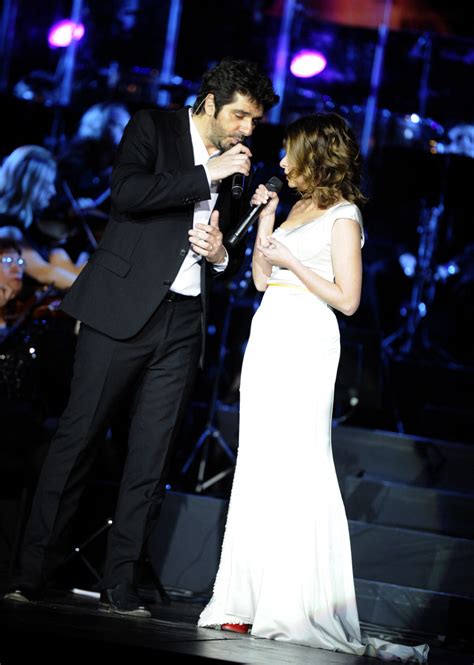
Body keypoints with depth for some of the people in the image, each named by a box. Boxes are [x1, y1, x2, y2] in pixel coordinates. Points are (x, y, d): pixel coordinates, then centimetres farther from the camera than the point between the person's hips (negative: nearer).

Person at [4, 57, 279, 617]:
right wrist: (208, 175, -14)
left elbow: (233, 255, 26)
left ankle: (120, 584, 5)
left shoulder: (235, 167, 17)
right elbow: (127, 192, -16)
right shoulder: (152, 129, 2)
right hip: (123, 311, -5)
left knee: (151, 456, 2)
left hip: (183, 323, 5)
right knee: (77, 434, -5)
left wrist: (222, 253, 2)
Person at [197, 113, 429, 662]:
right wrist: (265, 215, 12)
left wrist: (291, 262, -10)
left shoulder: (342, 216, -4)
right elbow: (261, 277, 19)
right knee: (259, 462, 6)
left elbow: (347, 298, -9)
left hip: (306, 343, -8)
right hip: (268, 335, 8)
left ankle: (301, 603, -6)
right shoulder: (298, 207, 18)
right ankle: (253, 596, 9)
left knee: (297, 463, -9)